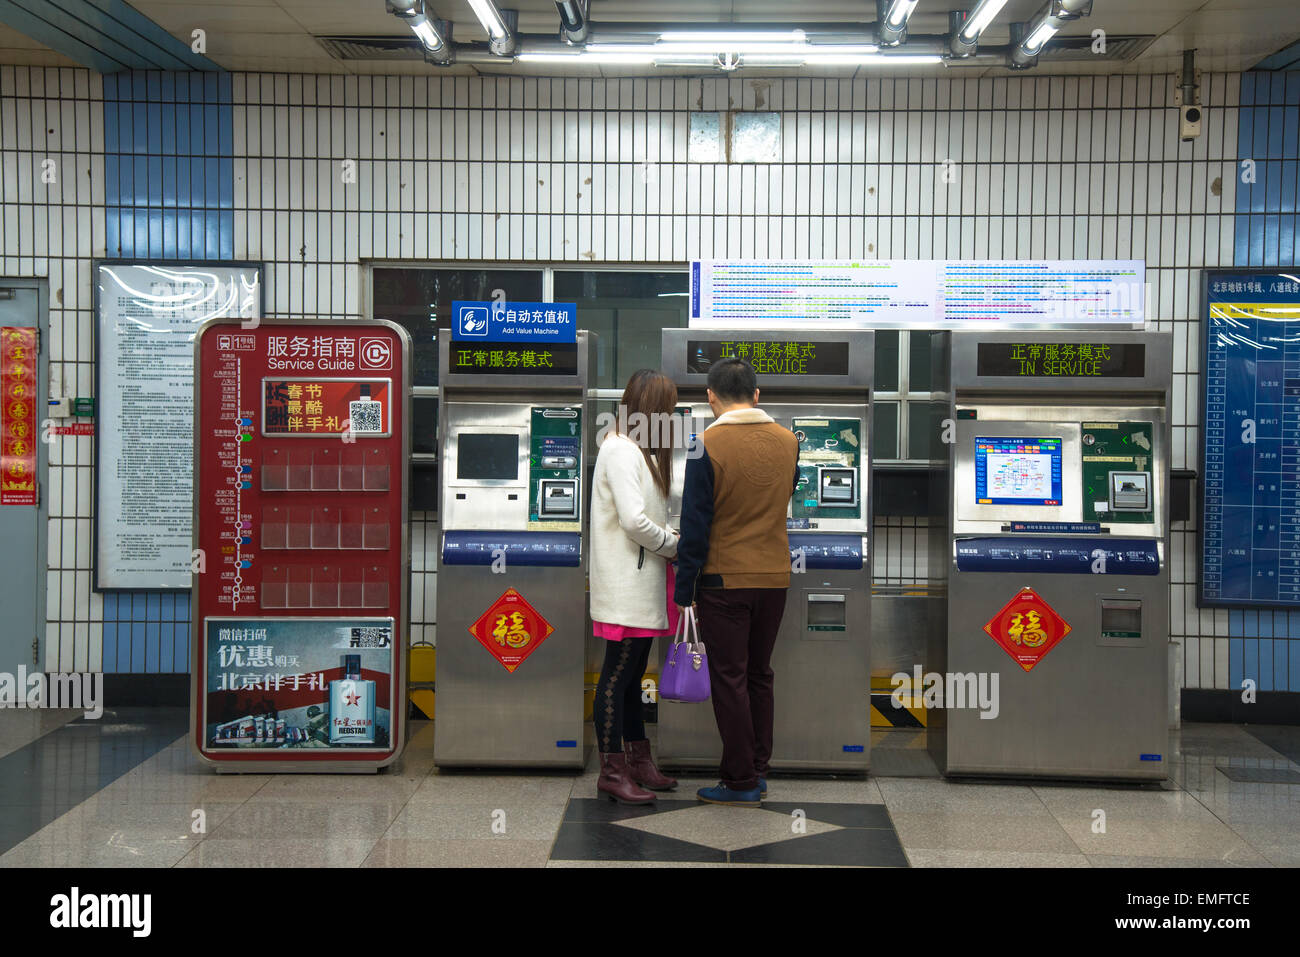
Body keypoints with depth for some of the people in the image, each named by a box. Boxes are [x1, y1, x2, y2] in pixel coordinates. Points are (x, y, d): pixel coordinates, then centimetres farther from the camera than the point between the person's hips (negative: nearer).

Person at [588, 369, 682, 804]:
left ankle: (638, 762, 22)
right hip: (626, 587, -10)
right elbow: (634, 521, -21)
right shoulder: (620, 449, -14)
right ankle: (612, 772, 2)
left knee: (632, 675, 15)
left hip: (642, 584, 10)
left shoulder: (637, 450, 18)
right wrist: (675, 544, -8)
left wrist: (671, 539, 4)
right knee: (617, 677, -4)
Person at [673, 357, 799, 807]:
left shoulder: (708, 444, -12)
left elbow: (695, 524, -11)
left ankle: (740, 782, 6)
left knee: (730, 680, 2)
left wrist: (684, 588, -5)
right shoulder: (788, 441, 2)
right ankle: (758, 771, 21)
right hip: (776, 578, 5)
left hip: (725, 580, -5)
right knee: (759, 675, 16)